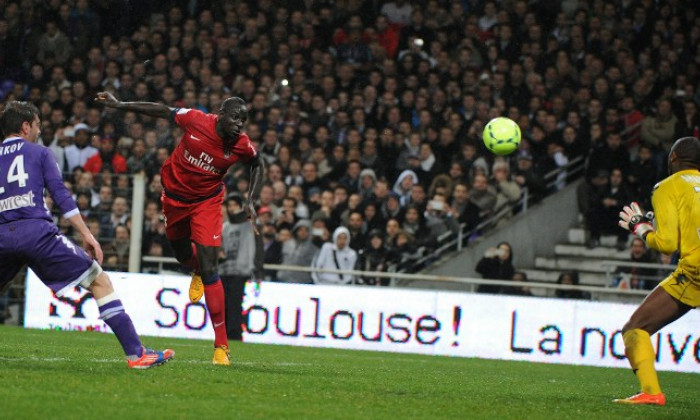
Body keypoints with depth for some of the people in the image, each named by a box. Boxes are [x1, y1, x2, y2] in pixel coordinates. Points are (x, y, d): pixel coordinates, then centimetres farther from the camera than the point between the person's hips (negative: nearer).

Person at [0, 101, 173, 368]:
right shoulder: (39, 153, 12)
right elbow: (61, 195, 2)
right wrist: (87, 235, 0)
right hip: (36, 230, -3)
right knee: (99, 282, 2)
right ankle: (135, 353, -5)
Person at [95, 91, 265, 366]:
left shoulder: (242, 145, -21)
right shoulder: (195, 120, -25)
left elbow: (258, 165, 2)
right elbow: (163, 111, -8)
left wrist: (251, 202, -6)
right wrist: (119, 105, -5)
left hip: (206, 201, -2)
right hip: (175, 196, 2)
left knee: (209, 269, -13)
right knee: (183, 256, 20)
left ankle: (221, 345, -12)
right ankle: (197, 271, 62)